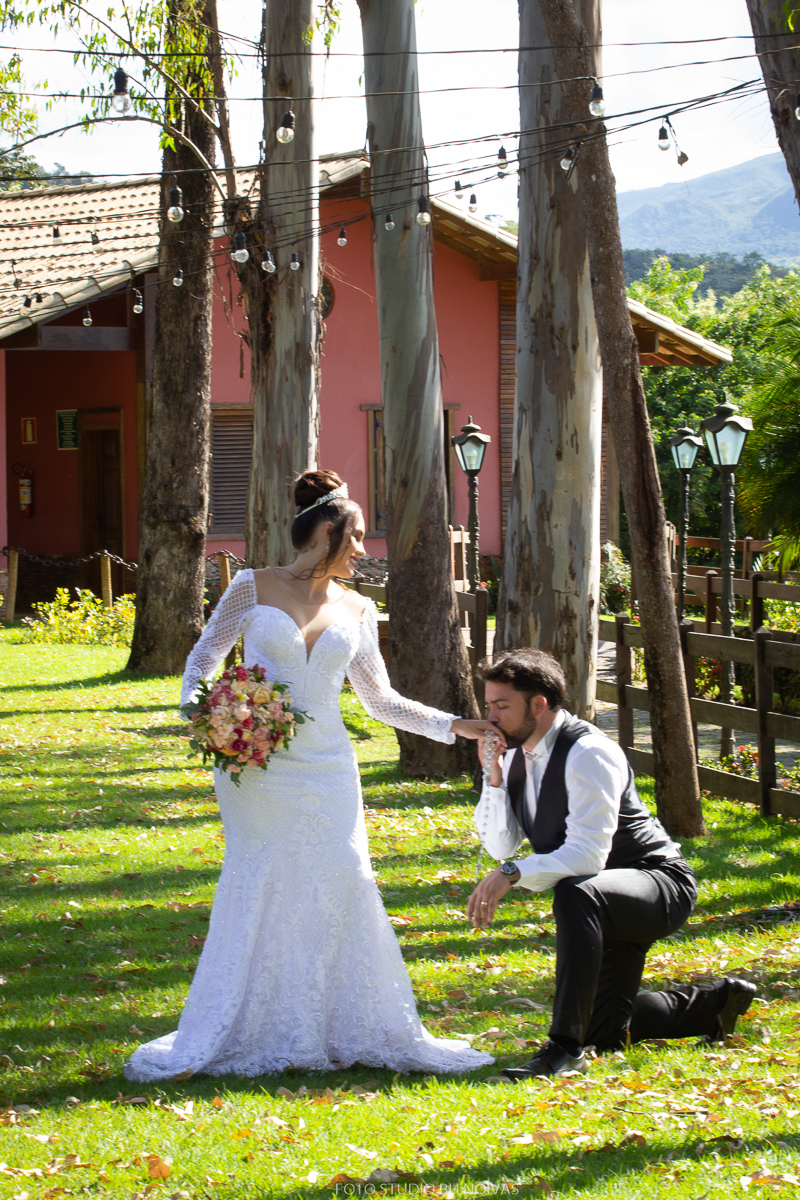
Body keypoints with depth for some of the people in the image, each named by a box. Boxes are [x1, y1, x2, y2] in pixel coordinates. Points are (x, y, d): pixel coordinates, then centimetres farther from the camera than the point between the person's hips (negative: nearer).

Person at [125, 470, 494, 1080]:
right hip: (256, 770, -3)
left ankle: (349, 1030, 7)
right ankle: (247, 1035, 7)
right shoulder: (255, 588, 1)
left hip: (325, 771, 3)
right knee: (258, 894, -2)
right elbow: (203, 658, 8)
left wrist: (455, 725, 9)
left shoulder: (357, 610, 10)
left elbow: (381, 699, 16)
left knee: (341, 888, -2)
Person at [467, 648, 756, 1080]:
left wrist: (512, 874, -40)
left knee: (576, 895, -42)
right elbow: (502, 846, 0)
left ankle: (565, 1046, -38)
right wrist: (493, 775, -13)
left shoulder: (588, 754, -25)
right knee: (605, 1034, 14)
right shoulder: (517, 755, 0)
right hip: (605, 905, 9)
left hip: (658, 885, -9)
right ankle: (715, 1003, 36)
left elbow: (587, 855, -32)